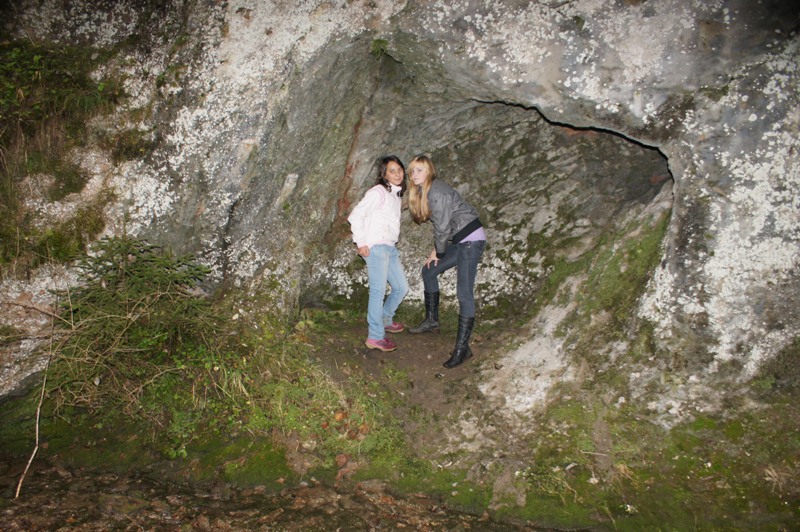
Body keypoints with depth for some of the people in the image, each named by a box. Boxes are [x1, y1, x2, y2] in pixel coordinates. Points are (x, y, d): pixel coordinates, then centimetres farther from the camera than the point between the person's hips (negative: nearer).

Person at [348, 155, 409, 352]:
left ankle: (385, 320, 35)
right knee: (378, 290, -8)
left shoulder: (398, 194, 17)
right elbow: (356, 215, -13)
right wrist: (360, 242, -14)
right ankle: (375, 337, -1)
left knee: (402, 287, 15)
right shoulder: (378, 192, -9)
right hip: (375, 247, -9)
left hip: (390, 247, 9)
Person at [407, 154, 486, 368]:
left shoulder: (437, 192, -19)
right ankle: (432, 320, 31)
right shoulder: (422, 192, 11)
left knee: (464, 293, -13)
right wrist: (437, 250, 9)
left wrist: (439, 252, -2)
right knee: (429, 270, 19)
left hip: (471, 239, -10)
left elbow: (442, 226, -17)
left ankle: (462, 348, -11)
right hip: (458, 240, 10)